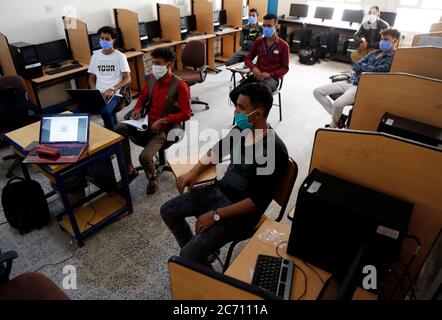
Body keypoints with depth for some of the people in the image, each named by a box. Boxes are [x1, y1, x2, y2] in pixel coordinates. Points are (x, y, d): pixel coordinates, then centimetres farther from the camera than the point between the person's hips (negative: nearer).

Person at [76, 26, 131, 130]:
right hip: (97, 93, 4)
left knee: (105, 111, -35)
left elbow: (127, 79, -6)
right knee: (78, 111, -21)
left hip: (114, 94, -4)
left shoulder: (120, 56, 0)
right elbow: (92, 77, 17)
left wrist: (113, 89, -18)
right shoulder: (95, 56, 14)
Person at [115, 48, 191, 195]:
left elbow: (186, 114, -16)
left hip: (164, 130, -6)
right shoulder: (151, 78, 5)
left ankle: (153, 177, 12)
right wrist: (137, 110, -2)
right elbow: (143, 98, 20)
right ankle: (129, 170, -1)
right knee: (119, 128, -19)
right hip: (147, 124, 6)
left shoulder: (180, 86, -14)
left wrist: (163, 120, -22)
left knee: (145, 157, -27)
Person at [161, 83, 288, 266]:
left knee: (188, 257, -16)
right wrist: (194, 172, 0)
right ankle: (197, 252, 24)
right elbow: (218, 150, 14)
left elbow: (258, 201, -24)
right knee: (168, 211, 9)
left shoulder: (274, 152, -26)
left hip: (241, 211, -8)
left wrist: (216, 215, -23)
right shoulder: (241, 129, -3)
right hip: (219, 190, 8)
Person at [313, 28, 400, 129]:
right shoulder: (375, 52, 19)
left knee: (337, 104, -36)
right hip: (351, 81, 8)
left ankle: (333, 126, -3)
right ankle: (338, 117, 5)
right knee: (317, 92, -2)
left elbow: (376, 71, -17)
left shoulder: (393, 58, -4)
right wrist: (367, 68, -8)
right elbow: (356, 66, 11)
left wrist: (362, 66, 1)